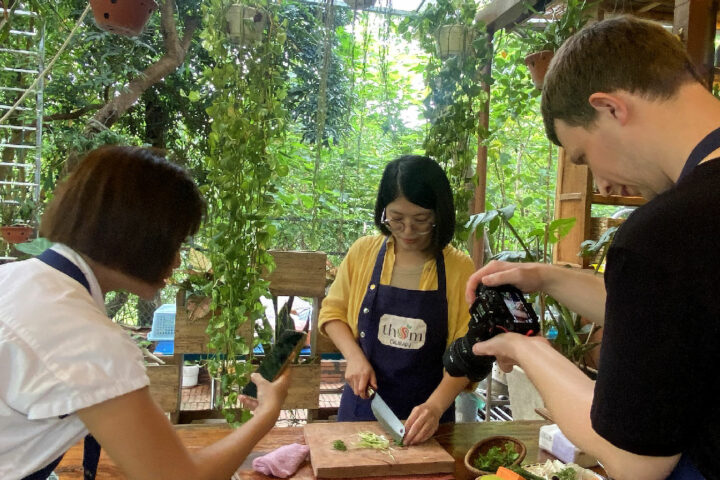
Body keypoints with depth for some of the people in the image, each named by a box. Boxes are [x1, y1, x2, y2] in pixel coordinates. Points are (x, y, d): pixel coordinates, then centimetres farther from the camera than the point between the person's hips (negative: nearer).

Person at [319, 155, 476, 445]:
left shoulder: (460, 269, -11)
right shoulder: (363, 252, -6)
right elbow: (333, 312, 4)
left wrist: (435, 406, -24)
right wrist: (355, 357, -13)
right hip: (363, 405, 2)